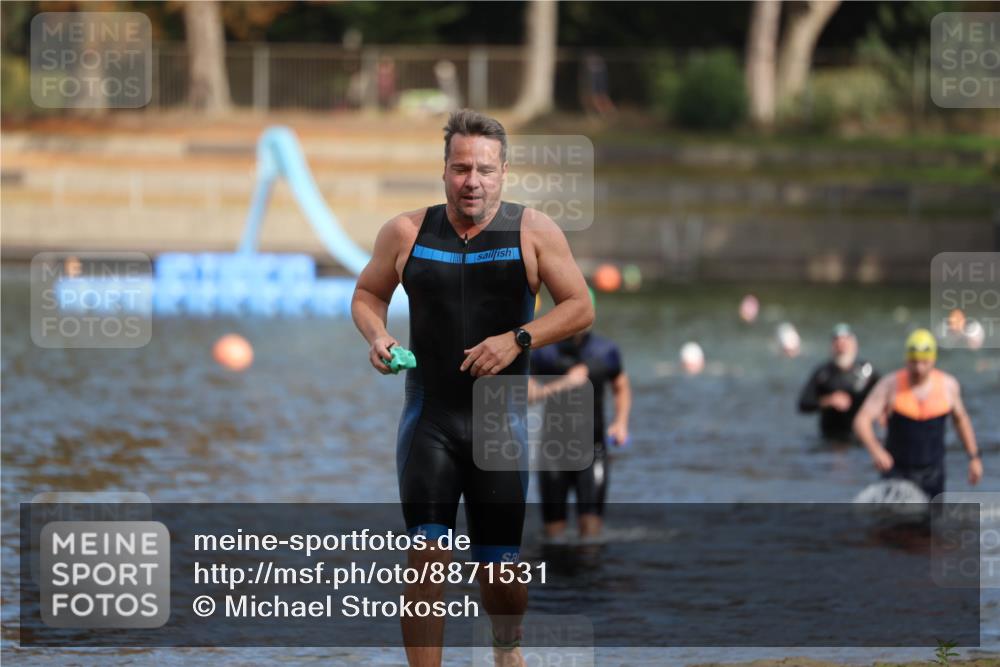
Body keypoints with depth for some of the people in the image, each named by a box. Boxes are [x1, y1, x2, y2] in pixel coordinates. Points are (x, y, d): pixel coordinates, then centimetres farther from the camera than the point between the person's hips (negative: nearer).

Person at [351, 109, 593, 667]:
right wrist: (377, 336, -6)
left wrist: (518, 339, -17)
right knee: (427, 557, -13)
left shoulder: (533, 231, -3)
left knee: (501, 567, 7)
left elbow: (581, 307, -3)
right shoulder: (407, 232, 2)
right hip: (430, 416, 0)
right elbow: (368, 294, 15)